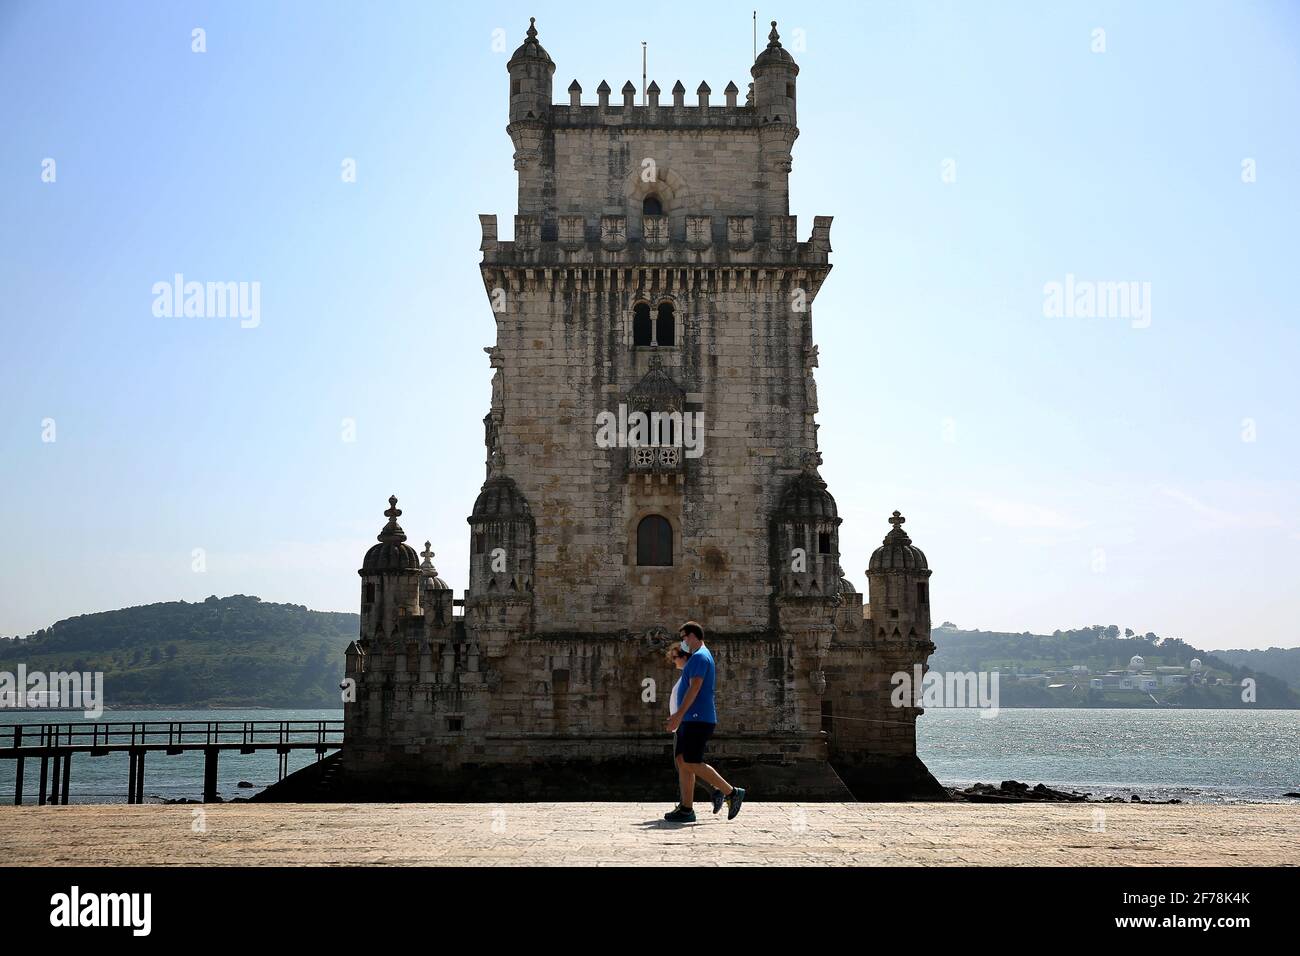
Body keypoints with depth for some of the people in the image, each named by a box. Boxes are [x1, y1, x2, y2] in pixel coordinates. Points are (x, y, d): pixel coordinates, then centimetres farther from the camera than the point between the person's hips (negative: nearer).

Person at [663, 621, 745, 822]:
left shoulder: (700, 657, -11)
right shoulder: (697, 657, 21)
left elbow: (694, 688, -20)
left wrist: (678, 715, -23)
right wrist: (679, 715, 25)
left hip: (698, 720, -10)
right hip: (692, 719, 10)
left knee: (691, 763, -11)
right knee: (682, 761, 6)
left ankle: (732, 792, -4)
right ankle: (686, 808, 5)